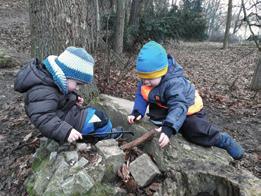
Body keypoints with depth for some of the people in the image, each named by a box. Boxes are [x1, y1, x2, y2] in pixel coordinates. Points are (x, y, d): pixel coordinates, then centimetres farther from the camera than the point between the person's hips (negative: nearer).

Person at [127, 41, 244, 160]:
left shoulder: (174, 83, -37)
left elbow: (179, 108, -47)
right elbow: (141, 96, -9)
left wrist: (168, 128, -60)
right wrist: (137, 112, -27)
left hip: (188, 109, -7)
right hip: (166, 107, 7)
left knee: (197, 130, -21)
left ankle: (223, 140, 3)